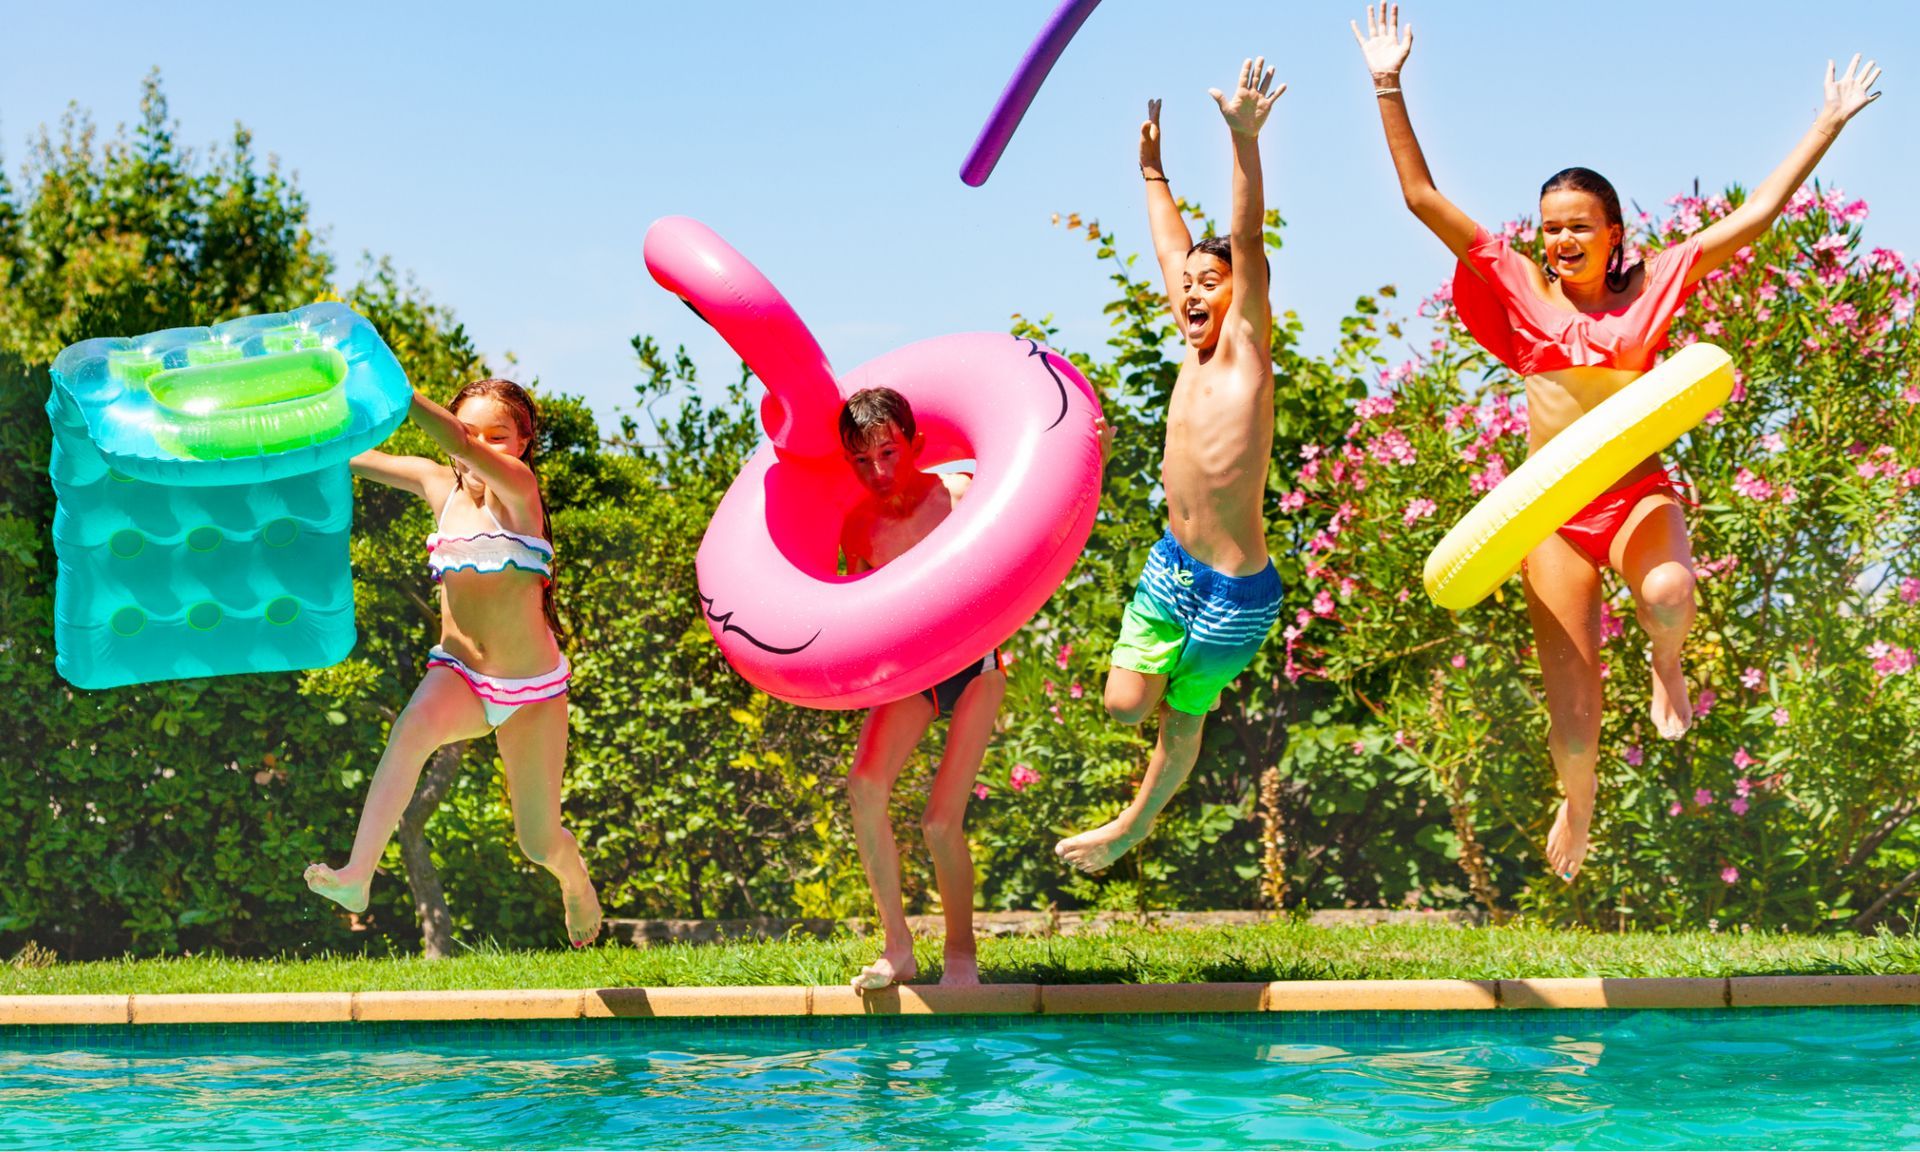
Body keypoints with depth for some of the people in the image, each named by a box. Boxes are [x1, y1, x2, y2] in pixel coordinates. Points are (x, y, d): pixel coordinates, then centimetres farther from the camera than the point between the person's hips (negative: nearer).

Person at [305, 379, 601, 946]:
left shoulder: (519, 488, -11)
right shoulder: (439, 485, 3)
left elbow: (465, 450, -31)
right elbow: (349, 454, 1)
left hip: (532, 688, -2)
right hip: (458, 671, 2)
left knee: (540, 843, 6)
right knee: (416, 724, -35)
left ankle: (576, 883, 43)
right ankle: (356, 875, -46)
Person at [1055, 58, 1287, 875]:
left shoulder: (1245, 350, -11)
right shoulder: (1195, 351, 5)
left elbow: (1248, 243, -24)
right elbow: (1173, 251, 20)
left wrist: (1244, 139, -35)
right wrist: (1153, 171, 29)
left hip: (1235, 589, -6)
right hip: (1171, 563, 6)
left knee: (1182, 717, 11)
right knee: (1126, 704, 3)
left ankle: (1135, 825, 31)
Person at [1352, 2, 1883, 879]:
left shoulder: (1651, 286, 1)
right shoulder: (1519, 289, 1)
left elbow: (1756, 215, 2)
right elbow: (1422, 197, -3)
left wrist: (1829, 123, 1)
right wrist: (1388, 88, -8)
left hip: (1638, 493, -1)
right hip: (1554, 506, 1)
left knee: (1666, 592, -37)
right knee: (1570, 702, 1)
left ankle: (1667, 667, 1)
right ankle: (1577, 802, 35)